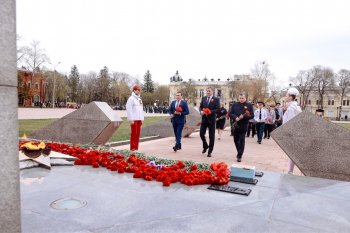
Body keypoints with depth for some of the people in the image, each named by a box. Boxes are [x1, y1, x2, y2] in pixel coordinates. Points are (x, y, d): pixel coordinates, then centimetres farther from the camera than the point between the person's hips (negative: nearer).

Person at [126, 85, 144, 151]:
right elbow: (129, 109, -13)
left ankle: (136, 148, 15)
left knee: (138, 134, 9)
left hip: (139, 119, 8)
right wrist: (131, 119, -18)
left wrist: (142, 119, 16)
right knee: (134, 133, -7)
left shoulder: (139, 99, 19)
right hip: (134, 119, -8)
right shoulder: (131, 99, -6)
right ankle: (132, 148, -1)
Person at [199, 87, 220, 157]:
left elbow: (218, 110, -10)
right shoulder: (203, 98, 10)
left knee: (211, 136, 2)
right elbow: (200, 107, 13)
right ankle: (205, 146, 31)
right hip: (204, 119, 4)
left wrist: (210, 112, -22)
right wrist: (201, 111, -8)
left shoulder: (216, 99, -4)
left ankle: (210, 151, 13)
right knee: (201, 133, 4)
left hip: (211, 119, -4)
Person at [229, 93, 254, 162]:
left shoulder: (249, 105, 2)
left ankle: (239, 156, -1)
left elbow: (252, 115, -3)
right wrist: (235, 117, -15)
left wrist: (243, 116, -18)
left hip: (243, 126, -3)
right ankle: (239, 152, 33)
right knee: (236, 140, 12)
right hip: (235, 125, 3)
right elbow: (230, 113, 4)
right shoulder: (235, 105, 9)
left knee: (241, 141, -5)